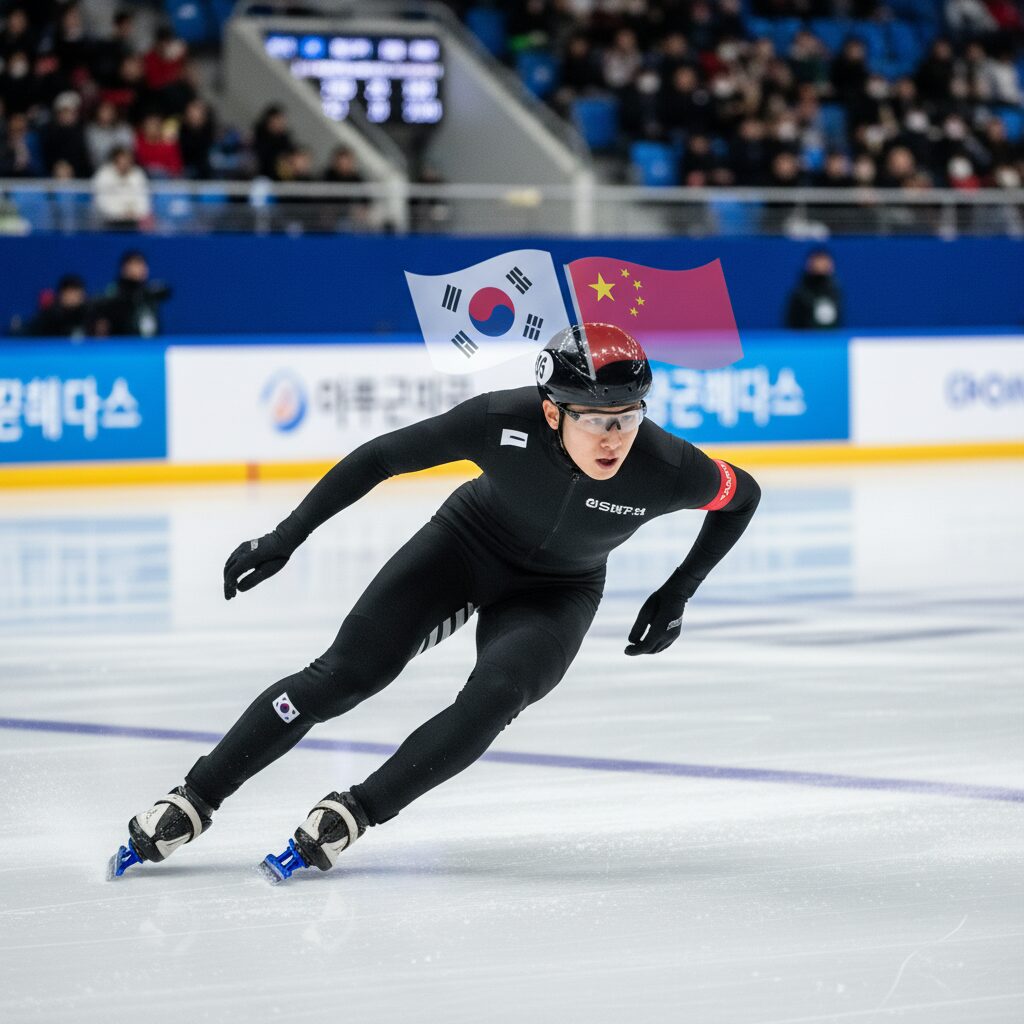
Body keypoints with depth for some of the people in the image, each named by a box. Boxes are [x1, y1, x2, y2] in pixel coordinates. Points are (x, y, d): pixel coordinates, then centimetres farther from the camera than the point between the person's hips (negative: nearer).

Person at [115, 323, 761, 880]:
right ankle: (195, 800, -2)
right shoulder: (503, 422, -33)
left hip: (556, 595, 1)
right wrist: (285, 539, -21)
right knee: (345, 675, -10)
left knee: (495, 696, -27)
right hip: (467, 546, 0)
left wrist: (677, 596, -9)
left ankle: (355, 813, -16)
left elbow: (743, 496, -8)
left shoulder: (666, 469, -31)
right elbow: (382, 458, -22)